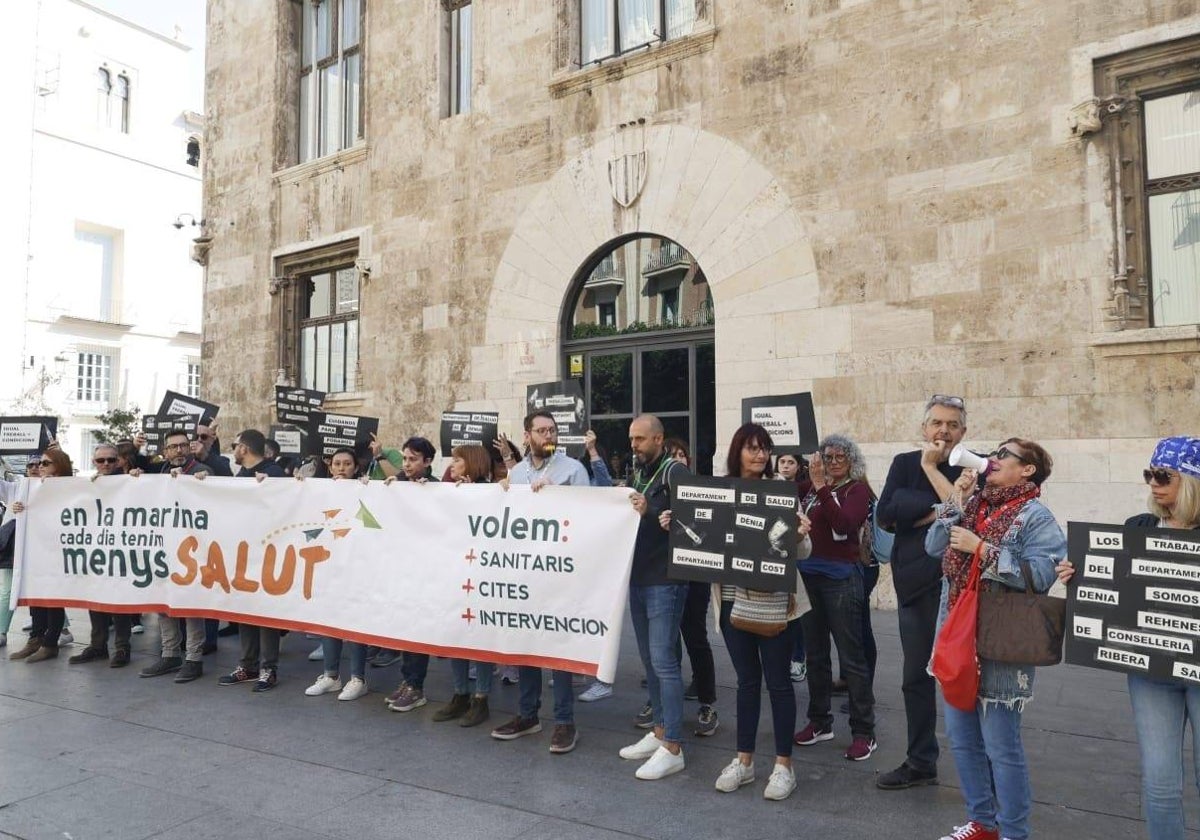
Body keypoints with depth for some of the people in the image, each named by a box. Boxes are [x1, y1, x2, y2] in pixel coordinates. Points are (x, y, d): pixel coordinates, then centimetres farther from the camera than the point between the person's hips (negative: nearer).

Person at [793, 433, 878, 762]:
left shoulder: (858, 488, -4)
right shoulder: (812, 486, 8)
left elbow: (844, 524, -21)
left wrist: (821, 487, -22)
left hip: (841, 577, -5)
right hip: (808, 574, 5)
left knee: (850, 657, 0)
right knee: (815, 653, 14)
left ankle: (864, 732, 11)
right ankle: (819, 721, 28)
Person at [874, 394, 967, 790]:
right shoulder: (904, 463, 8)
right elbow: (885, 513, -7)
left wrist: (932, 467, -13)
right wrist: (939, 509, -13)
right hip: (916, 584, 3)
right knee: (916, 678, 13)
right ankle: (920, 763, 28)